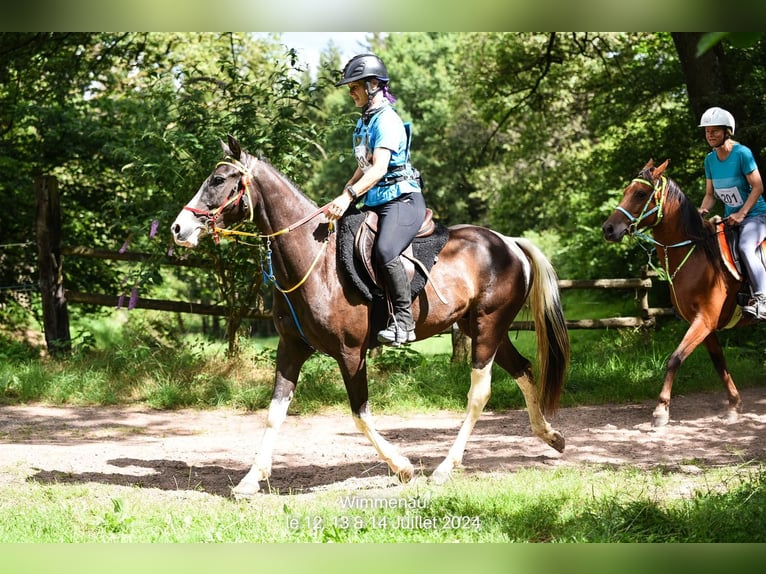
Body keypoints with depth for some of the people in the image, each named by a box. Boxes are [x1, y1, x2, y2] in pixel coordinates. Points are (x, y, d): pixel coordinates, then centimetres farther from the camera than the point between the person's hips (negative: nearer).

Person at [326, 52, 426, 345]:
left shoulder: (386, 119, -12)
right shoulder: (364, 121, 17)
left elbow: (379, 168, -24)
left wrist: (349, 196, -35)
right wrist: (342, 196, 16)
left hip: (402, 199, -10)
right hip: (375, 203, 10)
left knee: (384, 252, -33)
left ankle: (403, 321, -28)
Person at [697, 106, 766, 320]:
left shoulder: (742, 153, -15)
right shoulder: (710, 160, 5)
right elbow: (710, 194, 11)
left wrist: (741, 213, -23)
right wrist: (702, 211, -9)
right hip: (730, 218, 8)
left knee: (746, 247, -34)